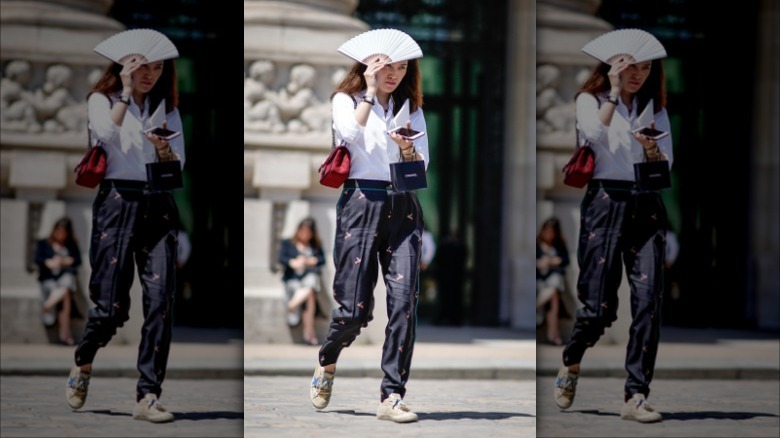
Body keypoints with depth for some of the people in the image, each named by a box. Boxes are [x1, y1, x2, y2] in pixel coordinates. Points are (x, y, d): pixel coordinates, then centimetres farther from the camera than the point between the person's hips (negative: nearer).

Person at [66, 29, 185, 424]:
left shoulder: (166, 108, 16)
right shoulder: (102, 100, 7)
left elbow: (178, 165, 10)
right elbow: (106, 133, -15)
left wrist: (164, 149, -10)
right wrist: (126, 92, -10)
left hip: (159, 205, 3)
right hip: (118, 201, -3)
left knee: (161, 301, -10)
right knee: (112, 306, -6)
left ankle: (148, 397, -8)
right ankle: (83, 364, 25)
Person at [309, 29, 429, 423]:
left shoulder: (411, 107, 17)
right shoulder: (346, 100, 8)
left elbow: (422, 165, 10)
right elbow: (350, 133, -14)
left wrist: (407, 147, -10)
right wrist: (370, 92, -7)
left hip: (403, 206, 3)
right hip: (361, 201, -3)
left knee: (404, 300, -11)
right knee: (355, 307, -5)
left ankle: (392, 397, -8)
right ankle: (327, 363, 27)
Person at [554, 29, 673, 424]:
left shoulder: (654, 108, 16)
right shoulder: (590, 100, 7)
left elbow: (666, 165, 9)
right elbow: (594, 133, -15)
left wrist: (652, 150, -11)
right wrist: (614, 92, -10)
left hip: (646, 206, 3)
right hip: (605, 201, -3)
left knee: (649, 302, -10)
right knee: (600, 306, -6)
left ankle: (636, 397, -8)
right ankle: (571, 364, 25)